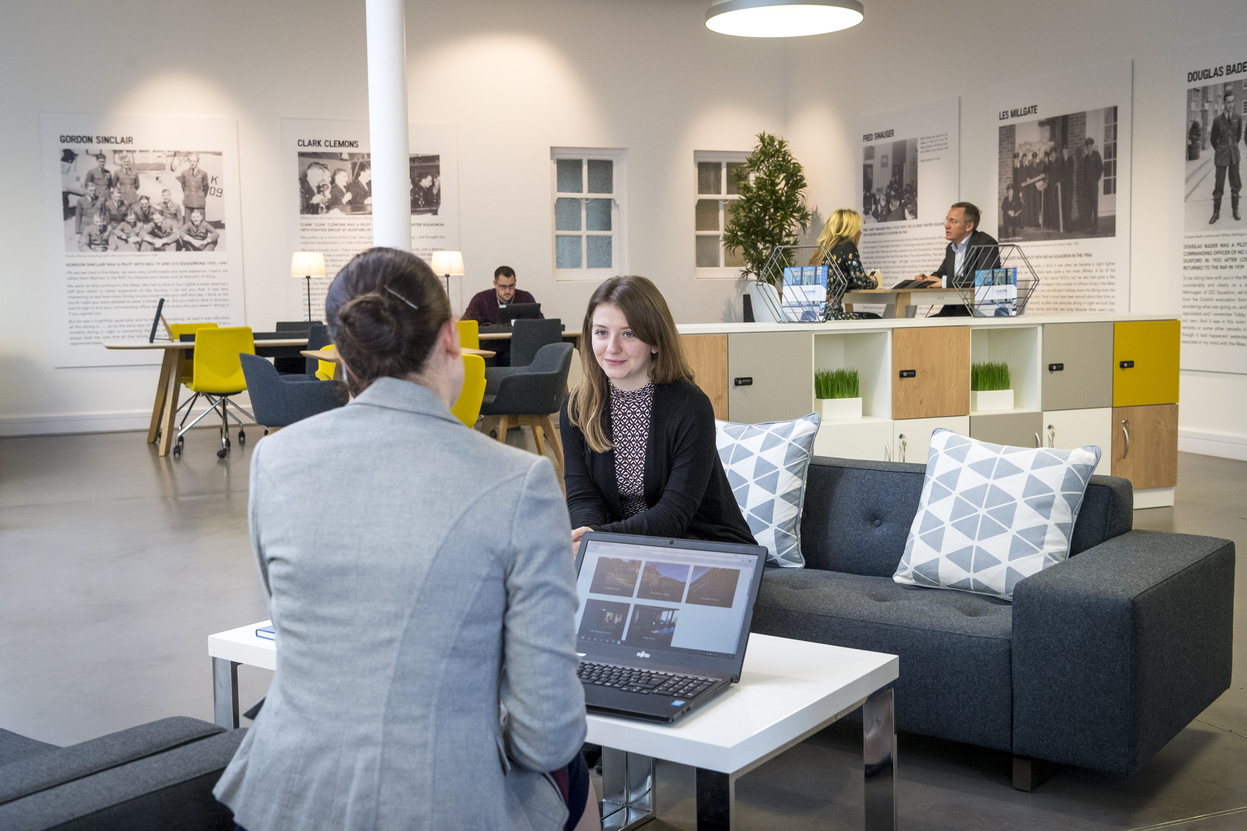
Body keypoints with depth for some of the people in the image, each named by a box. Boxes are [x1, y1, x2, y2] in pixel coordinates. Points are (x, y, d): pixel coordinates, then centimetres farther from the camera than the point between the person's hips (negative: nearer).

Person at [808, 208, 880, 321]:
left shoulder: (822, 248, 18)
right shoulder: (848, 246, -4)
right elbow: (861, 282, -8)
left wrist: (867, 279, 31)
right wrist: (874, 282, 15)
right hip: (830, 315, -8)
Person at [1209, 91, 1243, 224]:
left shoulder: (1238, 118, -4)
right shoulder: (1217, 120, -12)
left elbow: (1239, 135, 14)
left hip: (1234, 152, 3)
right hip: (1221, 153, -3)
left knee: (1235, 183, 8)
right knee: (1219, 184, 0)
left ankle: (1235, 209, 19)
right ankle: (1216, 212, 9)